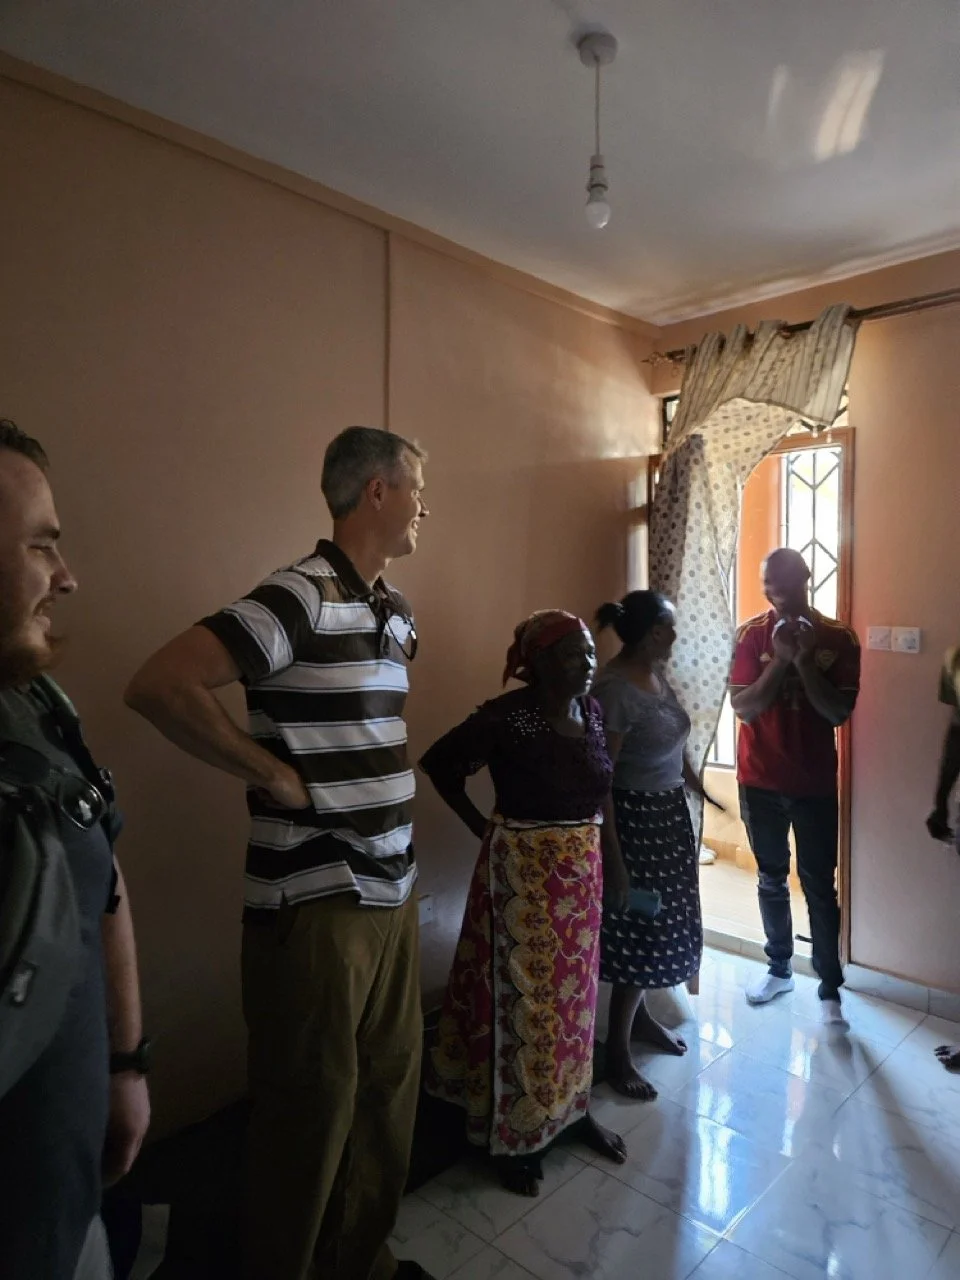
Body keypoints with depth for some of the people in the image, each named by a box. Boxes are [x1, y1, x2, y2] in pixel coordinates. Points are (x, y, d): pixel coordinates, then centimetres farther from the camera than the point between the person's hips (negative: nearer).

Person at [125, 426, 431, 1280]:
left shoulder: (395, 614, 10)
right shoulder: (303, 596, -17)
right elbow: (161, 685, -23)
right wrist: (275, 776, -17)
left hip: (393, 891, 8)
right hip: (317, 905, -8)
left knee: (388, 1096, 20)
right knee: (311, 1116, 10)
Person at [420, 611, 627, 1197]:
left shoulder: (593, 711, 1)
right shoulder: (506, 716, -19)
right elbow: (440, 763, -10)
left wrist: (611, 861, 9)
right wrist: (482, 825, -8)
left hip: (582, 867, 6)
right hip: (522, 870, -6)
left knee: (574, 990, 19)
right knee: (523, 994, 6)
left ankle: (571, 1104, 39)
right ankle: (516, 1133, 25)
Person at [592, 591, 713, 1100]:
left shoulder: (656, 674, 4)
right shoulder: (614, 689, -24)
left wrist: (697, 785, 25)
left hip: (669, 810, 9)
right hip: (635, 817, -9)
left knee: (662, 922, 19)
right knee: (639, 930, 0)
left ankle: (640, 1015, 40)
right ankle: (617, 1053, 15)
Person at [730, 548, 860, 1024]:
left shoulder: (838, 638, -5)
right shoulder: (753, 634, -5)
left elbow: (839, 712, -11)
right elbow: (743, 707, -11)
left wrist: (804, 661, -22)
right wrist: (780, 660, -22)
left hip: (815, 784, -1)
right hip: (761, 782, 1)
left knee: (819, 887, 6)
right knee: (772, 879, 15)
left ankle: (829, 988, 20)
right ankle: (779, 969, 33)